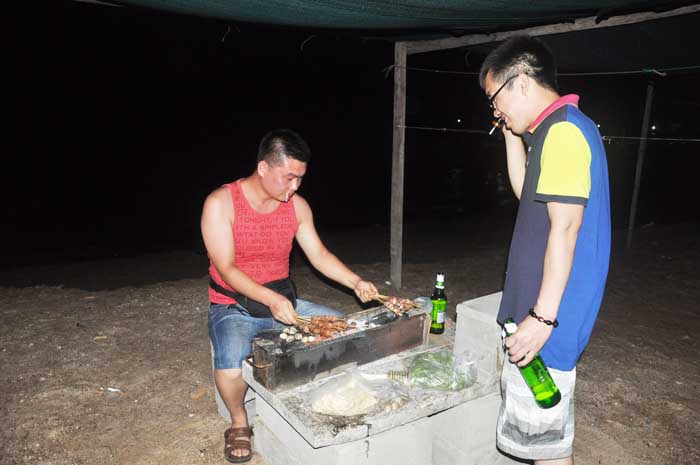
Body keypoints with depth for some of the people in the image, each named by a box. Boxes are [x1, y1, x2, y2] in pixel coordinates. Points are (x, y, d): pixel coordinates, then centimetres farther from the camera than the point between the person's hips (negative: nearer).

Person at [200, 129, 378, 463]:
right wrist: (271, 299, -35)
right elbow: (226, 268, -21)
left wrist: (355, 282, -11)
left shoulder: (297, 206, -1)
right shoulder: (221, 203, -16)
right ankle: (239, 423, 1)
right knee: (231, 364, -33)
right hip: (233, 307, -4)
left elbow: (319, 254, 4)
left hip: (283, 302, 5)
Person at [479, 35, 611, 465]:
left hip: (548, 317, -10)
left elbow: (565, 228, -23)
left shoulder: (562, 131, -18)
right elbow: (528, 193, 22)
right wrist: (513, 133, 14)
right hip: (550, 309, 10)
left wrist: (542, 317, -22)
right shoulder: (561, 128, 13)